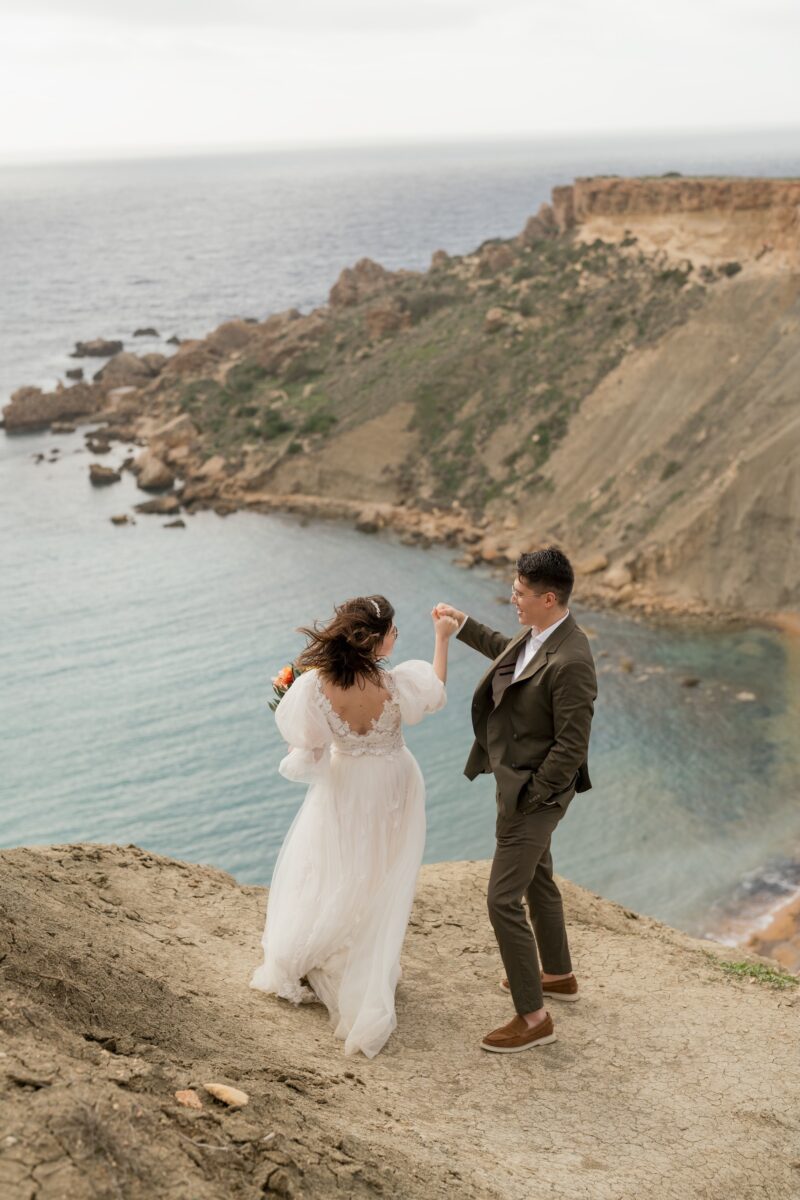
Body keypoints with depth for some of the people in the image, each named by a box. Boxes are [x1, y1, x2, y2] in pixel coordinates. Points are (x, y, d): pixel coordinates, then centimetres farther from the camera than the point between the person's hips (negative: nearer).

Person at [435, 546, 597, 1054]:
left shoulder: (570, 662, -30)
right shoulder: (537, 634, -1)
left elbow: (571, 747, -26)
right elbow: (510, 652, 25)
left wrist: (527, 801, -19)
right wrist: (464, 624, 22)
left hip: (532, 791, -10)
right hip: (519, 780, 10)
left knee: (504, 900, -5)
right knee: (538, 880, 25)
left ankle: (533, 1017, 7)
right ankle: (559, 975, 46)